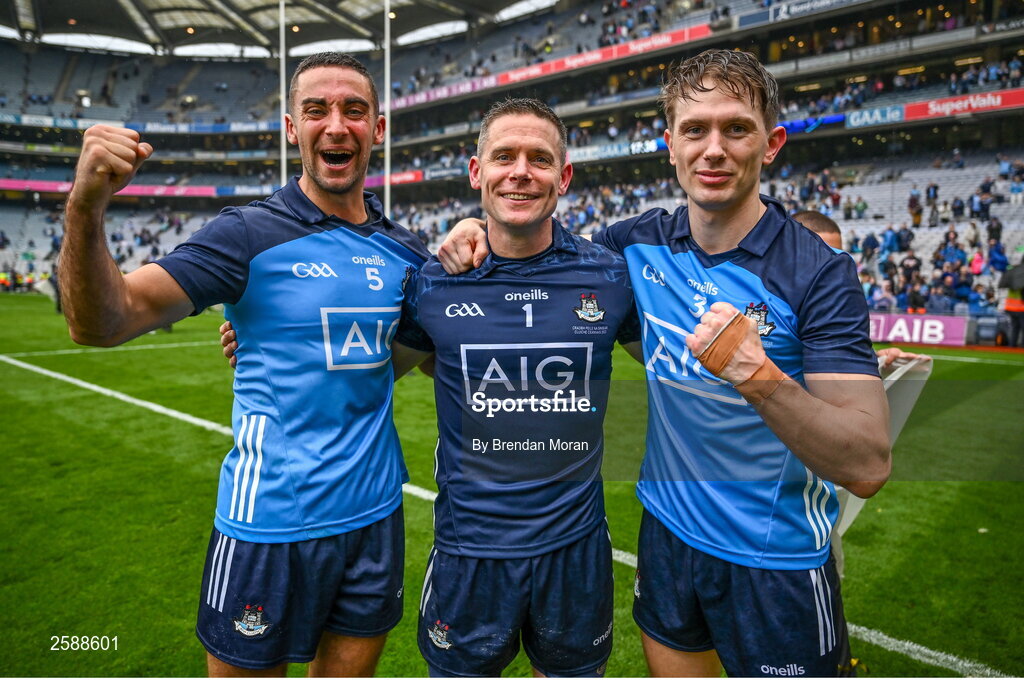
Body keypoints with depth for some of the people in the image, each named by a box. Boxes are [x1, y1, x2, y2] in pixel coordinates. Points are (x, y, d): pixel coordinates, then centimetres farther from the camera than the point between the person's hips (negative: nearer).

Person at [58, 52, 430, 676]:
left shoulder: (405, 250, 3)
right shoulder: (249, 235, -10)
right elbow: (103, 322, -14)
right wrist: (86, 208, -33)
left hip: (376, 513, 4)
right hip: (271, 523, -3)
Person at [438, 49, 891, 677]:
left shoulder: (817, 273, -18)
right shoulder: (641, 243, -5)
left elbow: (868, 467, -23)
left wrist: (760, 377, -39)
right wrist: (484, 235, -8)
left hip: (776, 560, -3)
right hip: (668, 533, 4)